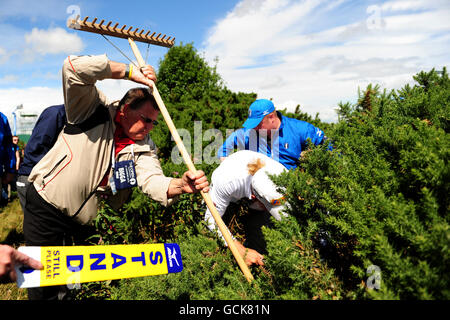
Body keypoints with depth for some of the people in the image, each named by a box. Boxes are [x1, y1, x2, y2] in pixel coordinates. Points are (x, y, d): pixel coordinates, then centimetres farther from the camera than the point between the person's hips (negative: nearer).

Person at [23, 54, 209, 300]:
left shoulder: (143, 149, -4)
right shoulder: (95, 110, -12)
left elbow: (152, 180, -21)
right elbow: (75, 68, -27)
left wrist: (180, 185, -43)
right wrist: (130, 72, -28)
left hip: (83, 222, 4)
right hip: (45, 208, -3)